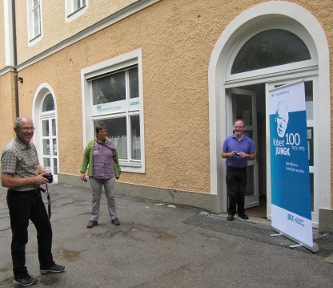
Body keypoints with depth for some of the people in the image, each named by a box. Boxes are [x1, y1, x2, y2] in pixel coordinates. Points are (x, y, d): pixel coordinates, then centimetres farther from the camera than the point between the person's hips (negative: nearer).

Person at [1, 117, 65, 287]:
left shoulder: (31, 146, 5)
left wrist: (42, 171, 1)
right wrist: (33, 180, -22)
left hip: (35, 194, 8)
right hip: (19, 198, -8)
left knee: (45, 229, 17)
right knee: (20, 237, 7)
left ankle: (46, 264, 36)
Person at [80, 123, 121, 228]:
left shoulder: (111, 145, 5)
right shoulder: (91, 144, 0)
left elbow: (115, 160, 12)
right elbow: (85, 158, 4)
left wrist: (118, 172, 16)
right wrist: (83, 171, 0)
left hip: (109, 176, 1)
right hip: (95, 176, -1)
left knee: (111, 197, 7)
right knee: (95, 198, 8)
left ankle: (114, 217, 20)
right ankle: (94, 219, 19)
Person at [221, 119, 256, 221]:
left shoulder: (249, 141, 2)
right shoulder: (228, 140, 2)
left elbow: (253, 156, 5)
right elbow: (223, 154, 5)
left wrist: (246, 155, -16)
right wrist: (230, 154, -15)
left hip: (242, 170, 1)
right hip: (231, 170, -1)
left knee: (241, 193, 9)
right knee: (232, 193, 2)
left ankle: (241, 212, 24)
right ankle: (231, 212, 16)